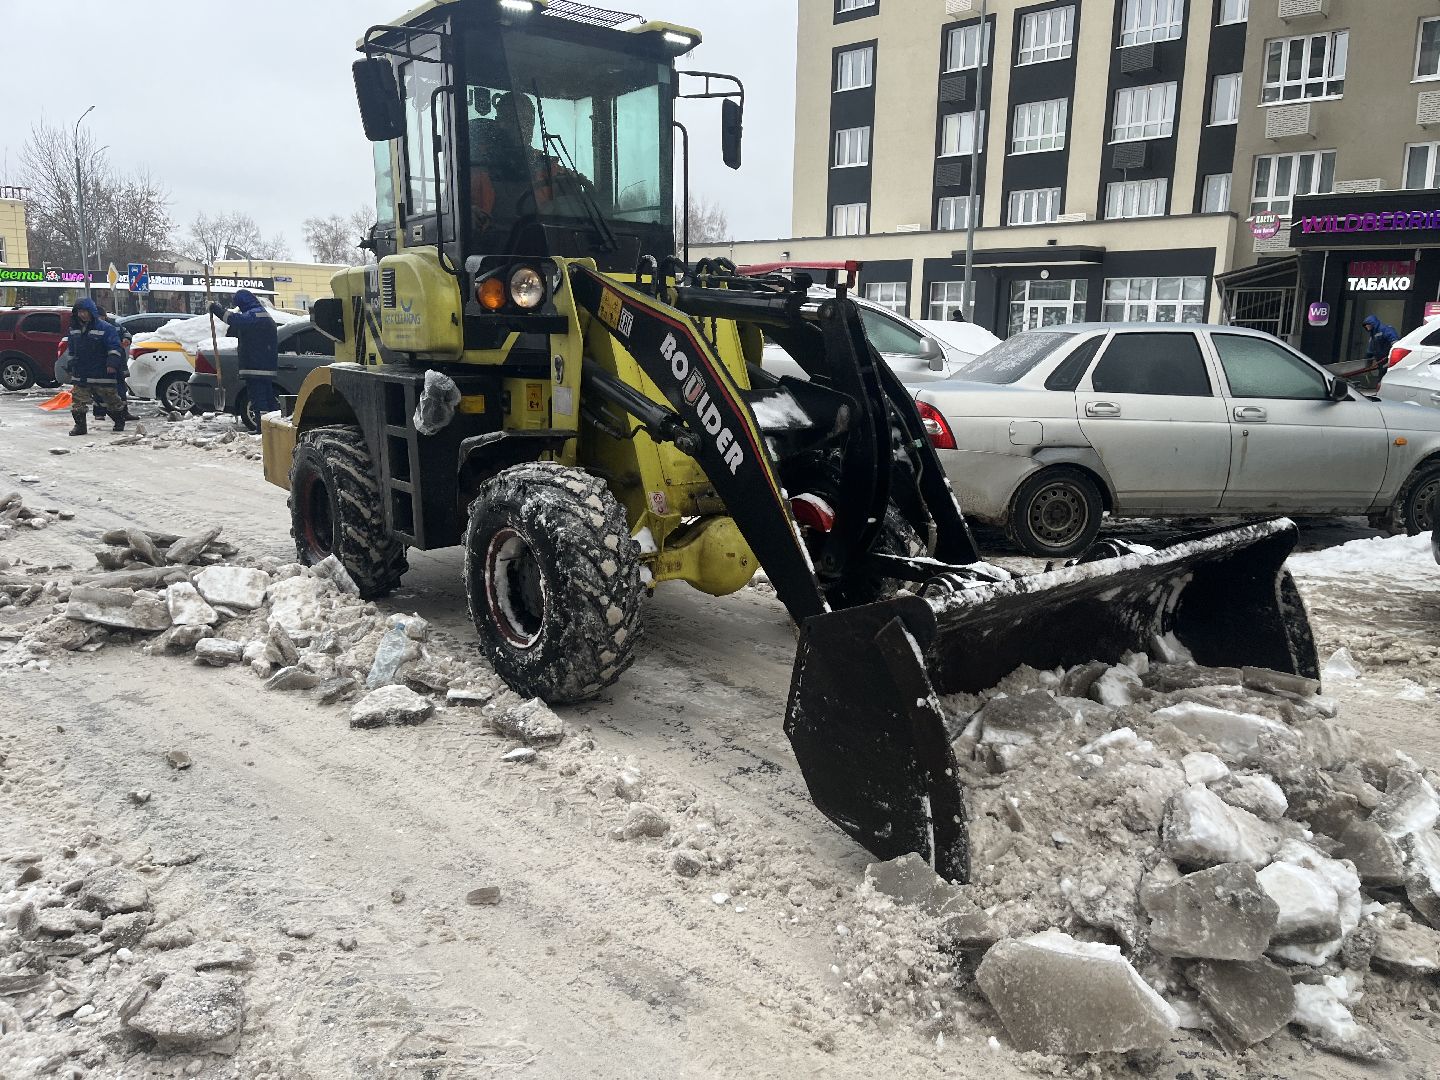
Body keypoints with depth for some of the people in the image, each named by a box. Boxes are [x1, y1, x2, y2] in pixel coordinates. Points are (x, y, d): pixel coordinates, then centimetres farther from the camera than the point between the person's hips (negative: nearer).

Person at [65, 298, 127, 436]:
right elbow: (72, 351, 23)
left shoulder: (105, 328, -9)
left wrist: (112, 363, -27)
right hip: (80, 374, 6)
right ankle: (80, 425, 6)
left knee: (110, 398, 5)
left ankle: (120, 420, 25)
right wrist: (71, 368, 22)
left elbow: (115, 348, -14)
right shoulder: (74, 330, 12)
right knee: (78, 400, 0)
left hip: (101, 374, -5)